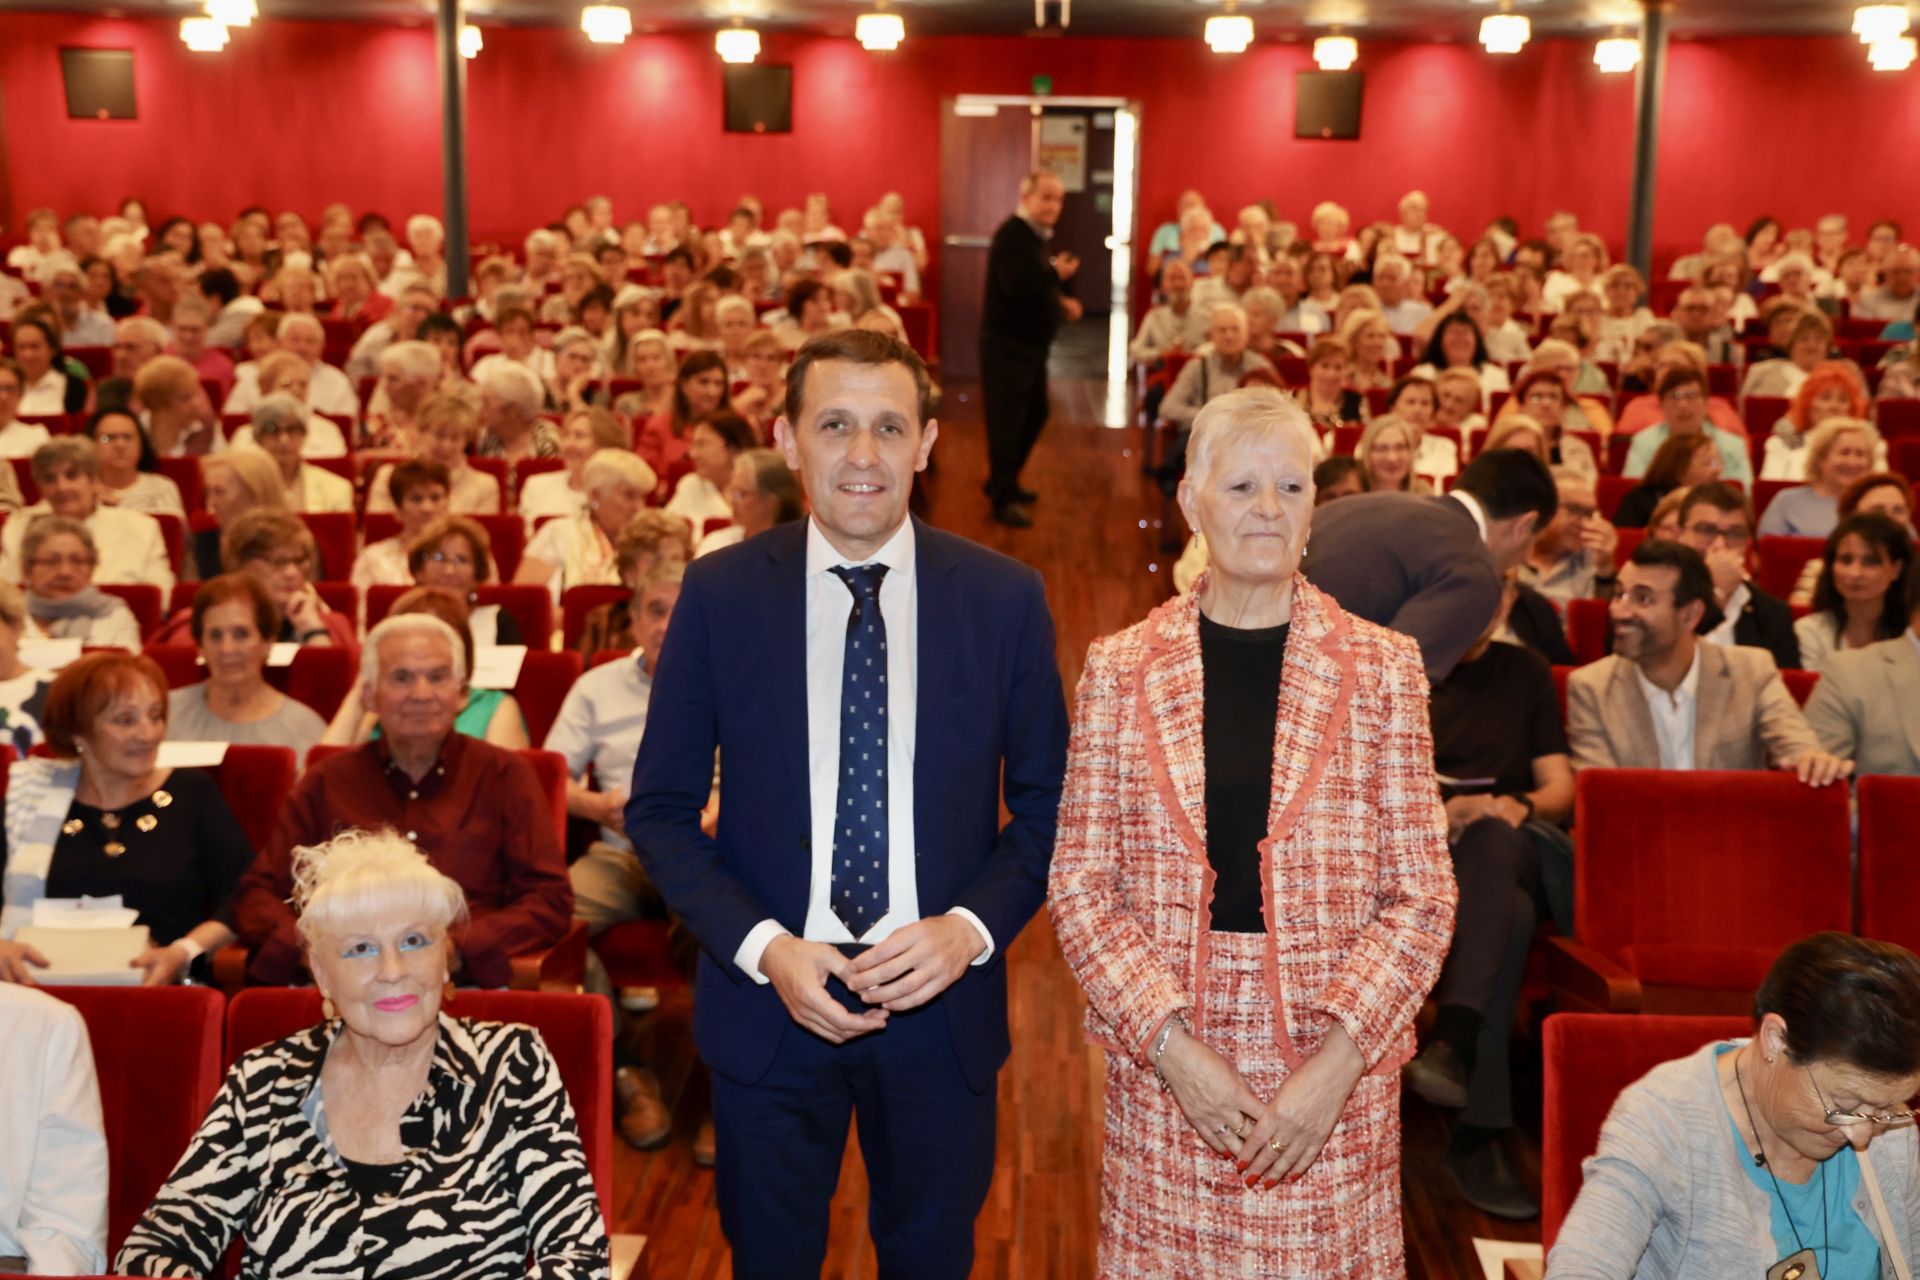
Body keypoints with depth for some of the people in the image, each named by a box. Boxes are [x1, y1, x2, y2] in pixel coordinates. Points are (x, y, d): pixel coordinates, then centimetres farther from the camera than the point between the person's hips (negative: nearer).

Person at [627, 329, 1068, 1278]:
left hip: (942, 998, 1)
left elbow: (1047, 801, 2)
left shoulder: (1004, 598, -4)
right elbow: (659, 809, -1)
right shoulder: (720, 594, -5)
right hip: (767, 1000, 0)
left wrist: (971, 927, -14)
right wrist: (762, 947, -14)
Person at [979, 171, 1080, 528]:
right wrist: (1055, 274, -19)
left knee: (1035, 413, 17)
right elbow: (1015, 287, -30)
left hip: (1030, 343, 10)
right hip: (1006, 345, -10)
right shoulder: (1012, 234, -17)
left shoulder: (1036, 235, 14)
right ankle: (1003, 498, 0)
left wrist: (1061, 302, 10)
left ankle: (1002, 482, 29)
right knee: (1007, 419, -6)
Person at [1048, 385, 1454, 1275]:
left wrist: (1341, 1056, -11)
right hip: (1162, 1067, 0)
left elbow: (1421, 895, -1)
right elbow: (1079, 884, 1)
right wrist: (1170, 1042, -10)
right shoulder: (1121, 668, 1)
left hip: (1336, 1074, 0)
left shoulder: (1381, 668, 0)